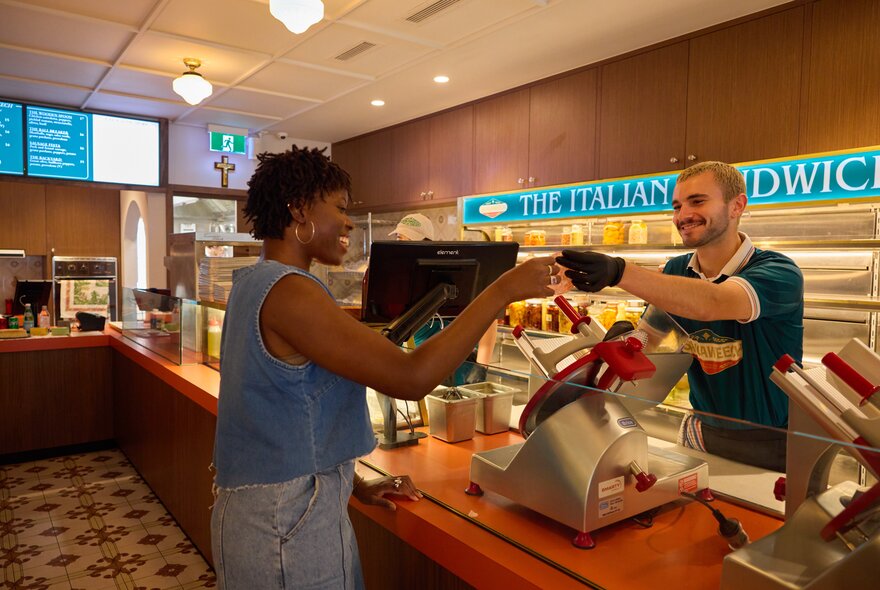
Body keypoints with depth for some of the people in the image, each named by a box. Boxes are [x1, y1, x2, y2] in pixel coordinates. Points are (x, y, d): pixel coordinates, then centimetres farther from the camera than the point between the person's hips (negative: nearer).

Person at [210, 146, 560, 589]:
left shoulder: (254, 284, 7)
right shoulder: (287, 291, -24)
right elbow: (410, 378, -29)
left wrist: (352, 483, 10)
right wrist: (504, 290, -23)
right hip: (288, 521, -9)